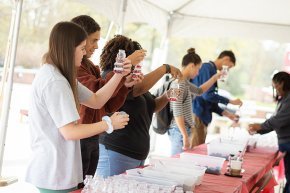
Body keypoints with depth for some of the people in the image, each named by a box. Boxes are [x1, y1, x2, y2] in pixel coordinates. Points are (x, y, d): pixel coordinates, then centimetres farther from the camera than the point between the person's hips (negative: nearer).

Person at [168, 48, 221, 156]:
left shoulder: (184, 82, 14)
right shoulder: (179, 83, -14)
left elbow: (199, 91, 34)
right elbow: (177, 112, -20)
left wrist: (215, 77, 31)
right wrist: (185, 136, -22)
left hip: (182, 130, 10)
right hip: (179, 131, -10)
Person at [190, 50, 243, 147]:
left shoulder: (209, 69, 17)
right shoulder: (208, 68, -10)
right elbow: (208, 95, -20)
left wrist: (225, 113, 13)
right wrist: (230, 101, -13)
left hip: (201, 116, 10)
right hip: (197, 115, -10)